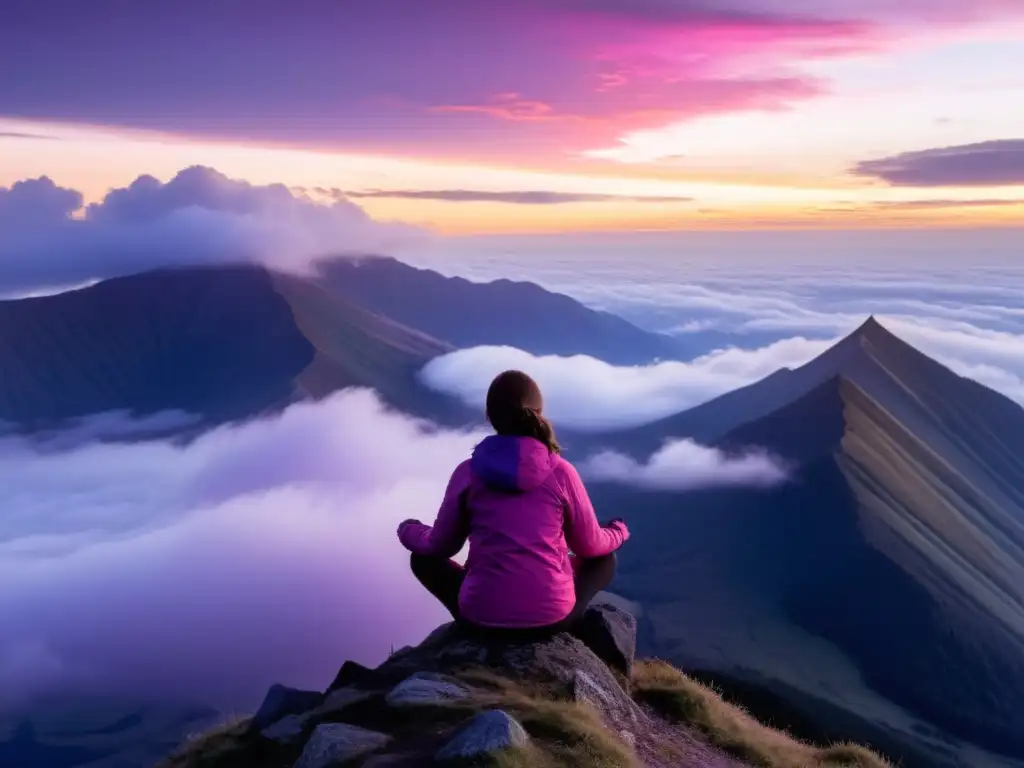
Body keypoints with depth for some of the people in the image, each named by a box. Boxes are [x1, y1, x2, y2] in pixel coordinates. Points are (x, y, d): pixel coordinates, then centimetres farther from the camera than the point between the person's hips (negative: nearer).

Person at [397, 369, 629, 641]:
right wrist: (618, 531, 29)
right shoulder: (561, 472, -5)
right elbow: (590, 546, 6)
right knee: (604, 558, 27)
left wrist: (408, 531, 30)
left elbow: (441, 546, 8)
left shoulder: (468, 472, -3)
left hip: (482, 615, 0)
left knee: (424, 556, 27)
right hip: (551, 615, 0)